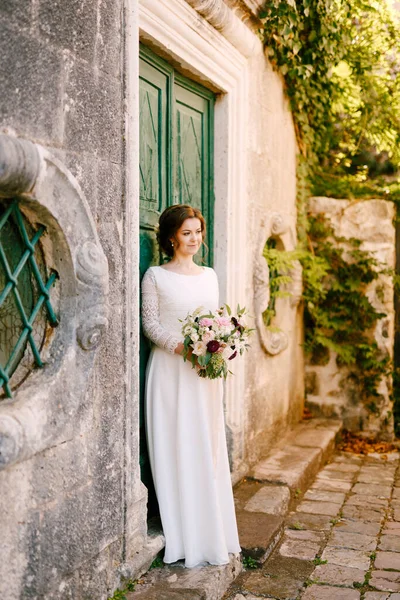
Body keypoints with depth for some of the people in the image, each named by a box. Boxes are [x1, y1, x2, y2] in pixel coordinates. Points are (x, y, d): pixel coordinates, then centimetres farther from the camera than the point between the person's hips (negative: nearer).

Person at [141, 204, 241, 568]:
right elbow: (150, 323, -5)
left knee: (207, 449, 8)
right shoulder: (156, 276, -1)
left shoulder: (209, 275, 13)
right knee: (175, 449, -1)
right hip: (170, 370, -4)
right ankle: (182, 535, 10)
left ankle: (210, 533, 19)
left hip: (204, 372, 5)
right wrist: (180, 347, -19)